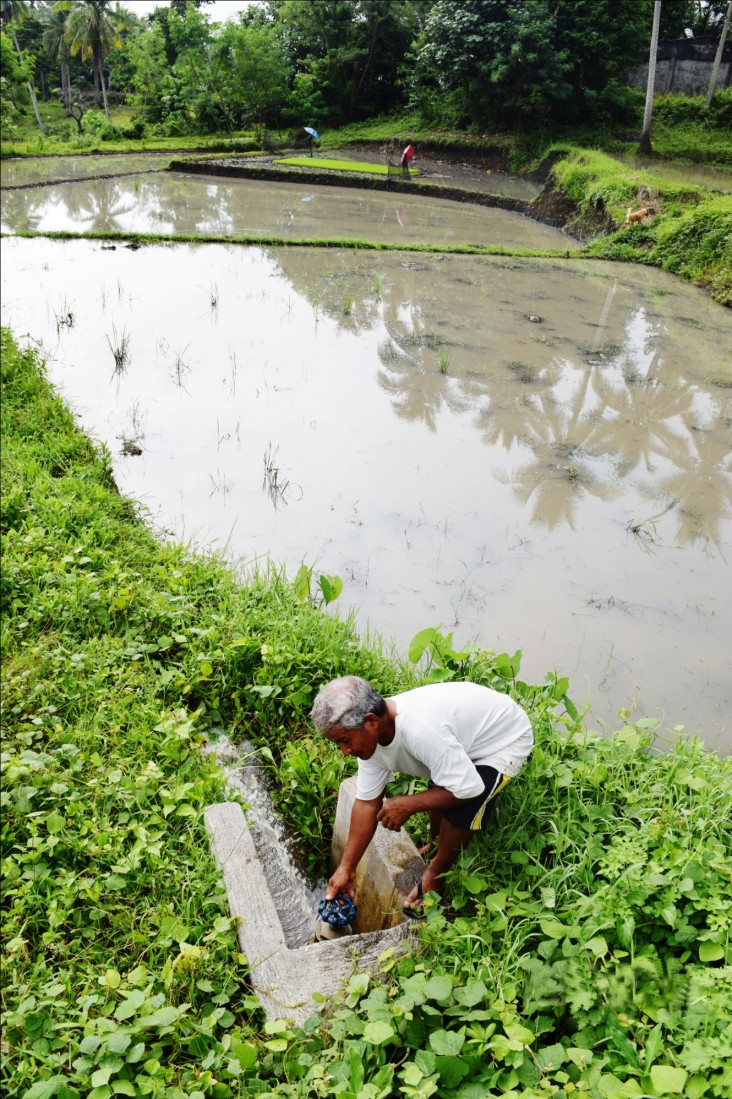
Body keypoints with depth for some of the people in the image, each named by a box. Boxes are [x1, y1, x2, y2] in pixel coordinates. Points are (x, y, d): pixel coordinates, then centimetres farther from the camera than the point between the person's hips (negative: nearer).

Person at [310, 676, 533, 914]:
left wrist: (407, 805, -24)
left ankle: (437, 871, 3)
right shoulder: (368, 734, -14)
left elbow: (468, 789, -32)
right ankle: (435, 846, 40)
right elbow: (366, 803, -5)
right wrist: (346, 867, -4)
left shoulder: (419, 730, -41)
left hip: (507, 738, -8)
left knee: (461, 808, -21)